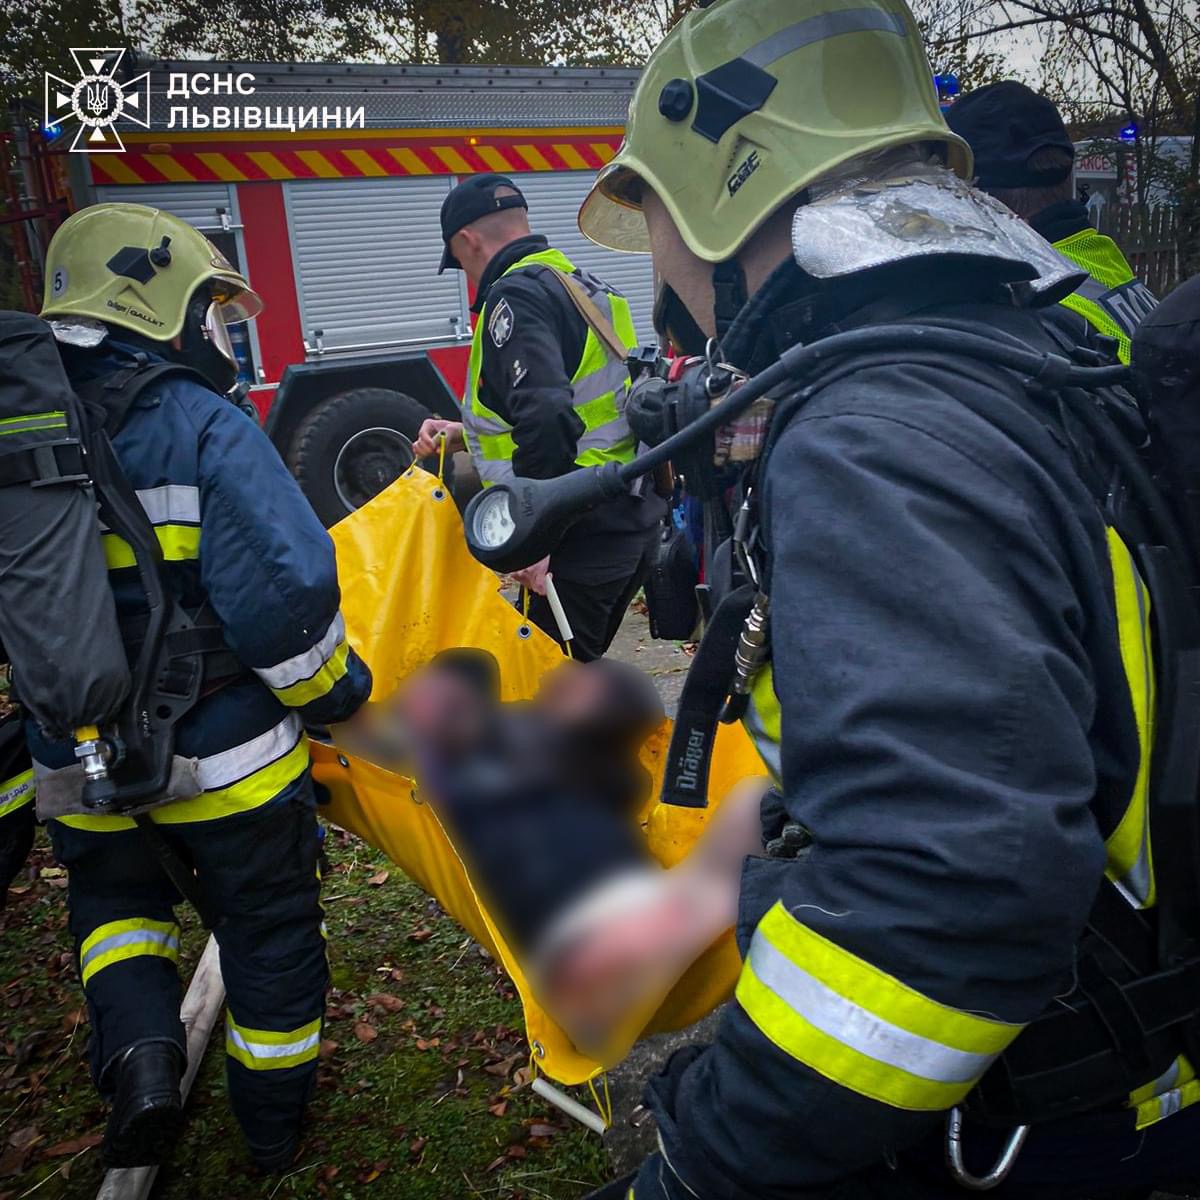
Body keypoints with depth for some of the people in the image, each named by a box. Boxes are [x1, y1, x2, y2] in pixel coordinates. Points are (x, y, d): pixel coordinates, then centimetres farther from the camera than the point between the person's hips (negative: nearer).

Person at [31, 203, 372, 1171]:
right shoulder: (205, 428, -18)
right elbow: (284, 592, -27)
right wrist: (336, 691, -9)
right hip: (226, 761, -4)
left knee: (114, 895, 32)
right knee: (268, 925, 18)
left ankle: (138, 1055, 11)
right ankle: (275, 1120, 36)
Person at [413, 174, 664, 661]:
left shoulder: (515, 296, -13)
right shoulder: (582, 286, 17)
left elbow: (547, 417, -29)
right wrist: (466, 433, 24)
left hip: (583, 537, -10)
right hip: (634, 521, 10)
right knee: (577, 670, 23)